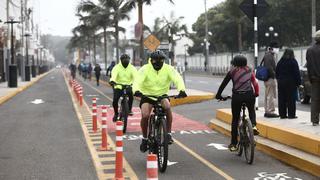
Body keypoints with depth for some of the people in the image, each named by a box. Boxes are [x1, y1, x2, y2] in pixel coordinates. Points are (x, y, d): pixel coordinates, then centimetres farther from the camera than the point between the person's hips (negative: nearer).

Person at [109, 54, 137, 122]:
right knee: (115, 100, -15)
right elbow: (114, 75, -23)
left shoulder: (132, 68, -2)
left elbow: (135, 76, -18)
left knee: (131, 94, -31)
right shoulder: (117, 67, -5)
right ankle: (116, 113, 11)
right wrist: (112, 81, -46)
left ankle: (129, 109, -12)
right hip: (118, 87, 0)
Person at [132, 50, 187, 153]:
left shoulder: (168, 69, -12)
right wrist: (136, 91, -53)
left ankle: (168, 134, -18)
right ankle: (145, 139, 1)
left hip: (162, 95, 1)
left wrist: (182, 90, -47)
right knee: (145, 116, -24)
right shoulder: (145, 69, -16)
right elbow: (138, 80, -31)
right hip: (147, 95, -1)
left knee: (167, 107, -32)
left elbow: (177, 78, -27)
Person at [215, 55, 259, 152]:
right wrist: (256, 94, 25)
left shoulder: (232, 71, 7)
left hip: (236, 96, -1)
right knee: (251, 110, 33)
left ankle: (233, 144, 13)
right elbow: (255, 83, 10)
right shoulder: (249, 70, 11)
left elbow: (224, 84, 9)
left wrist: (218, 95, 18)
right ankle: (253, 125, 4)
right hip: (249, 95, 1)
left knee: (235, 120, 11)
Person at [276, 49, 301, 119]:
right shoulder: (293, 62, -7)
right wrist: (298, 82, -5)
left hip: (281, 82, 5)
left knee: (282, 99, 7)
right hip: (291, 82, -5)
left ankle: (282, 114, 9)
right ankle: (291, 114, -1)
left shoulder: (280, 62, 9)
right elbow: (297, 73, -9)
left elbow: (276, 72, 13)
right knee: (291, 99, -1)